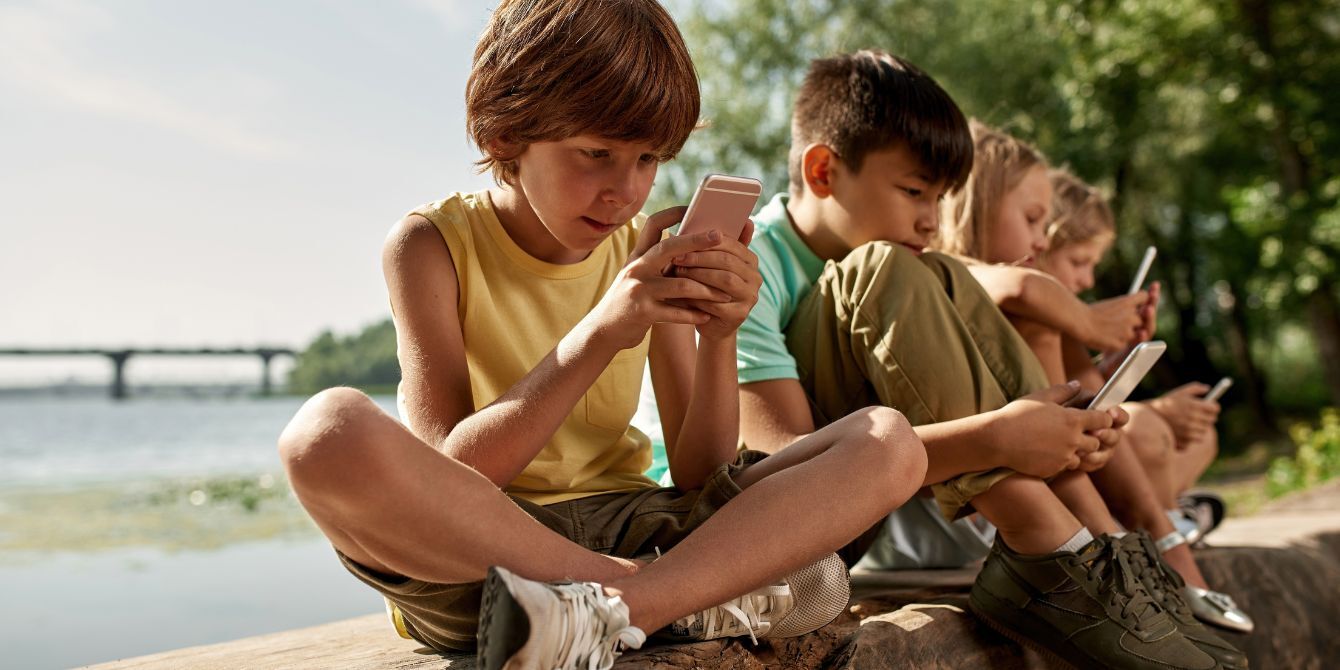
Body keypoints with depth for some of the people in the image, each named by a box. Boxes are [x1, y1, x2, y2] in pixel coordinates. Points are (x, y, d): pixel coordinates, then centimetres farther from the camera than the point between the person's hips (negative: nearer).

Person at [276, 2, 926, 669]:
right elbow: (447, 474, -18)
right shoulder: (432, 244, -6)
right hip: (468, 553, -3)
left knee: (888, 440, -12)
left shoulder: (647, 254, 4)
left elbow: (701, 479, -1)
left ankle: (606, 613, -29)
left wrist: (718, 337, -18)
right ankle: (700, 596, -23)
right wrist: (598, 334, -28)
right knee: (330, 429, -35)